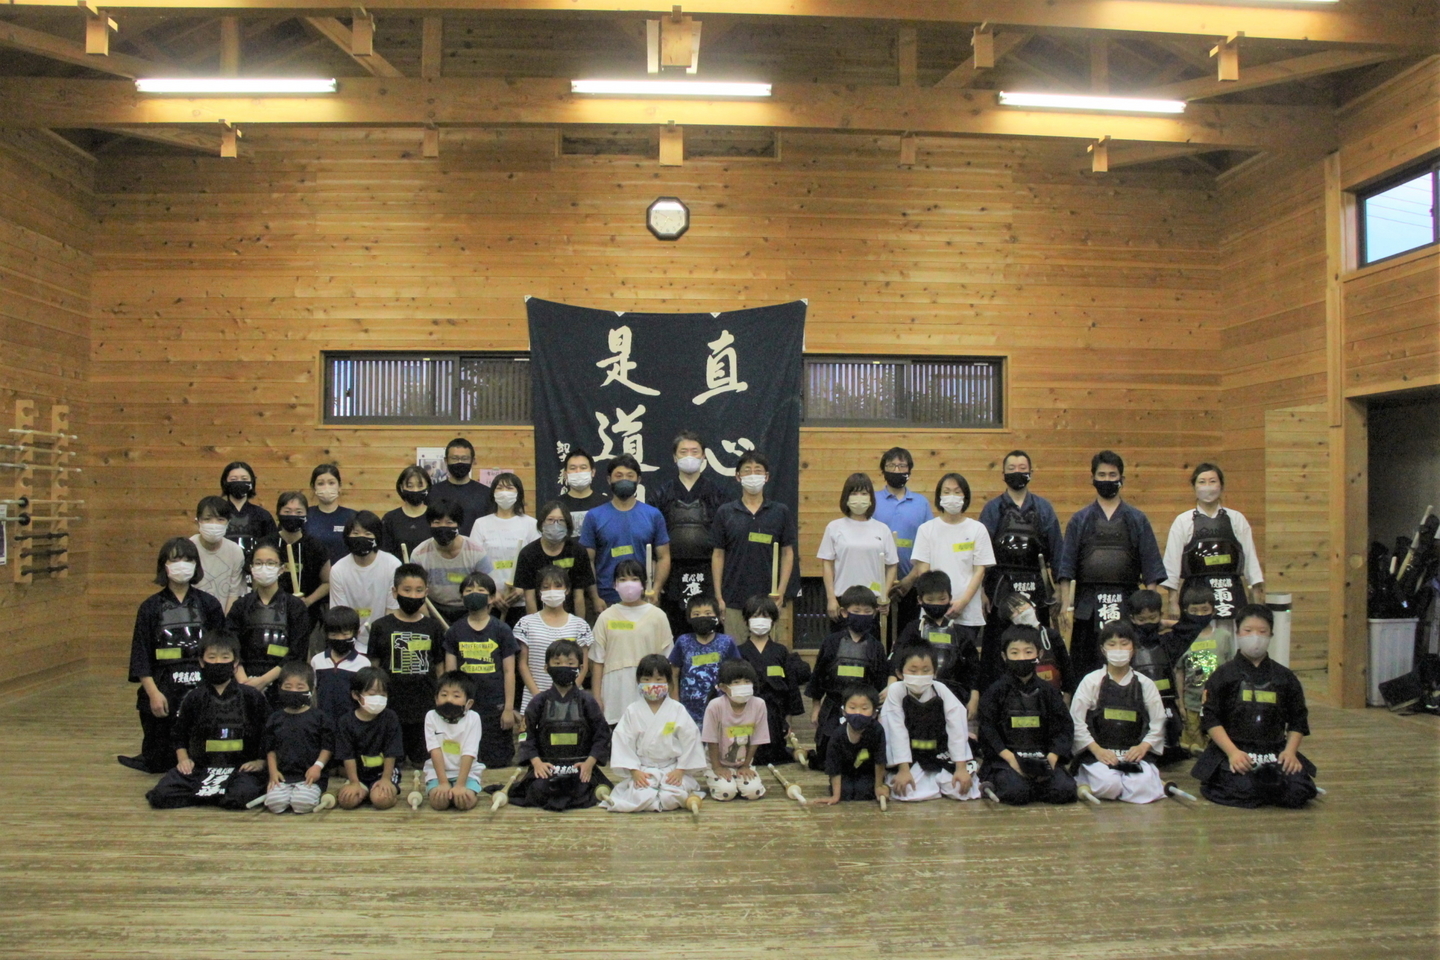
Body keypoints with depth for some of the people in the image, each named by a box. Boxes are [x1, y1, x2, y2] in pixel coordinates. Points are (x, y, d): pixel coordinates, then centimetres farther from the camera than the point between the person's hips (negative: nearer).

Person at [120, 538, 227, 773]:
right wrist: (153, 692, -10)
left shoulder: (208, 604, 5)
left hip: (201, 688, 0)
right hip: (163, 689, 0)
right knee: (159, 763, 6)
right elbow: (140, 656, 0)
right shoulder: (151, 607, 3)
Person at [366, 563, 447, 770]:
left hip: (426, 710, 1)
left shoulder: (434, 627, 3)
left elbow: (440, 668, 8)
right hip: (390, 709, -1)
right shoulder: (381, 627, 0)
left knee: (423, 765, 8)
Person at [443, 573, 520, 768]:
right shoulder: (455, 631, 5)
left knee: (497, 763, 2)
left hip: (495, 706, -2)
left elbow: (509, 672, 0)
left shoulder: (501, 630, 0)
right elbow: (450, 672, 7)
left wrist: (509, 708, -3)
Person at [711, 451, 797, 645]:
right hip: (734, 599, 0)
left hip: (769, 598, 0)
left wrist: (780, 592, -5)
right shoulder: (725, 512, 4)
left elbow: (787, 553, 5)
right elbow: (718, 555, 6)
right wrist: (718, 596, 0)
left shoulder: (781, 512, 4)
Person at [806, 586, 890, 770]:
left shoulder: (875, 647, 2)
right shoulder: (831, 643, -1)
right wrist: (816, 706, 7)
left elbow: (881, 681, 7)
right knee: (825, 759, 5)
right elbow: (818, 674, 6)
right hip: (833, 706, 0)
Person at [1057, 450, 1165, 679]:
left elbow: (1151, 568, 6)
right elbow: (1067, 568, 5)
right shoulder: (1079, 520, 8)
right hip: (1088, 607, 0)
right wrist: (1066, 606, -2)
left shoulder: (1137, 520, 8)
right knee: (1083, 670, 3)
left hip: (1127, 606, 0)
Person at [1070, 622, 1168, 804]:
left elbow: (1158, 725, 8)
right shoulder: (1091, 681, 2)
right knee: (1108, 785, -31)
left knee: (1143, 789, -27)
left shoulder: (1145, 684, 9)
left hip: (1135, 753, 2)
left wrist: (1143, 747, -9)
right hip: (1098, 753, -2)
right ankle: (1084, 780, 2)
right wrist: (1097, 750, -13)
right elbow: (1077, 722, -2)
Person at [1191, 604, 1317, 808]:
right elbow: (1210, 719, -3)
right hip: (1231, 751, -3)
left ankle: (1264, 781, 8)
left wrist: (1290, 750, -3)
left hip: (1275, 753, 3)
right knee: (1244, 790, -30)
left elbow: (1298, 720, 14)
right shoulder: (1223, 675, 3)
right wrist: (1232, 752, -14)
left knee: (1299, 792, -22)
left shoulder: (1285, 677, 12)